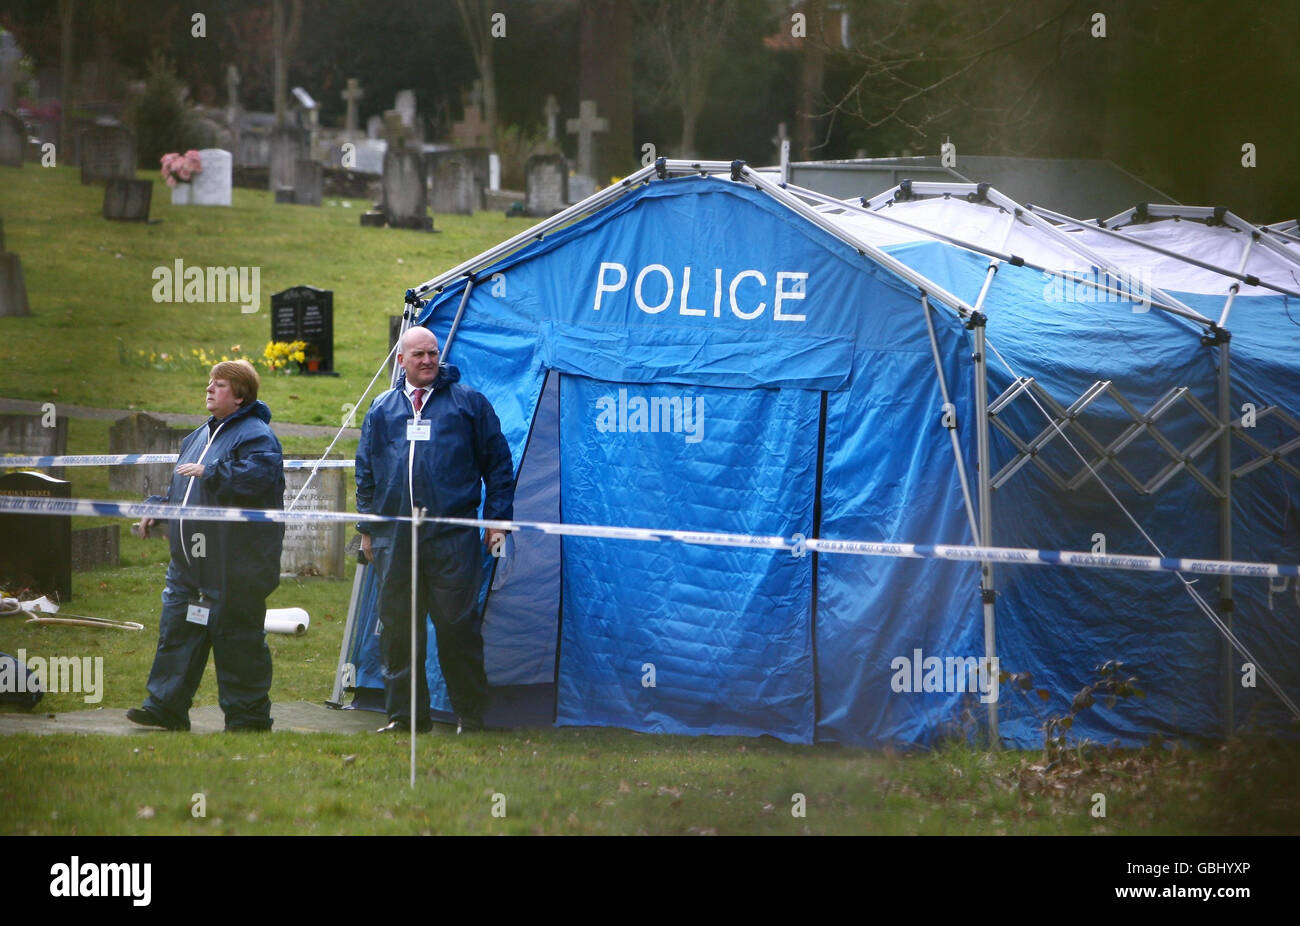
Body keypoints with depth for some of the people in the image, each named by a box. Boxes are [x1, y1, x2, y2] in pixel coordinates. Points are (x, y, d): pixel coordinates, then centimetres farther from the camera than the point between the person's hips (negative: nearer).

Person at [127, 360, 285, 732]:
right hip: (190, 561, 9)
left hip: (233, 567, -9)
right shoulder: (201, 436, 19)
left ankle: (249, 716, 6)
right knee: (177, 628, 9)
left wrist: (209, 472, -24)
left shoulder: (255, 435, -10)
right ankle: (166, 708, 14)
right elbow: (181, 488, 30)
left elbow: (259, 477, -29)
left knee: (237, 638, -3)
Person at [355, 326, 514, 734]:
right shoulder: (382, 409, 16)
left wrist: (497, 520, 2)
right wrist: (367, 527, 15)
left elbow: (498, 464, 8)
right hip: (394, 538, 3)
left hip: (452, 535, -3)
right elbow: (366, 471, 21)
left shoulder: (468, 402, 7)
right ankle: (405, 713, 11)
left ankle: (470, 713, 5)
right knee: (397, 627, 4)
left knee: (457, 624, -5)